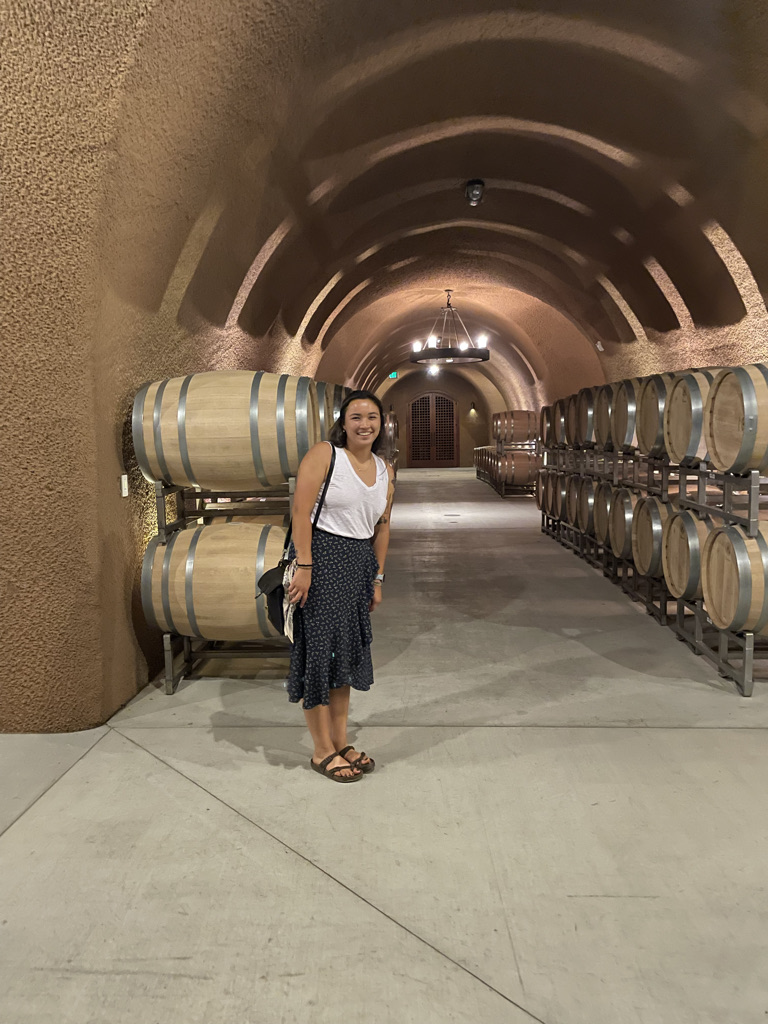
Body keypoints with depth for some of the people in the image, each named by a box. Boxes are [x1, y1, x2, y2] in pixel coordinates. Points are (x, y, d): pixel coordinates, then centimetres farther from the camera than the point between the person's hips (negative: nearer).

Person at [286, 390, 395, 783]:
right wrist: (303, 566, -21)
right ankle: (323, 751, 13)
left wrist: (377, 577, 15)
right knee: (319, 650, -1)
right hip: (320, 556, -7)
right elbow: (301, 512, -15)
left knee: (346, 649, 14)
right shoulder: (323, 455, -9)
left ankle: (340, 742, 28)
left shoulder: (385, 471, 11)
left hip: (358, 565, 7)